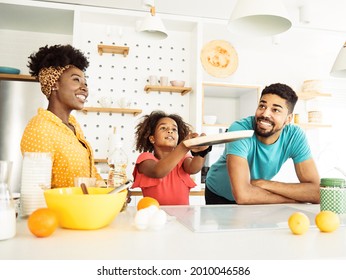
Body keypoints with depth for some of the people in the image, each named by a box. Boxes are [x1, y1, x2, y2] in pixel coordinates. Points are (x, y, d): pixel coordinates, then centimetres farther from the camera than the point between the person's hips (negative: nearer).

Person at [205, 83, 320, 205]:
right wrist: (294, 198, -25)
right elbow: (242, 194, -39)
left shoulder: (295, 136, -18)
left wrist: (264, 184, -29)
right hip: (219, 196, -3)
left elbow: (316, 192, -21)